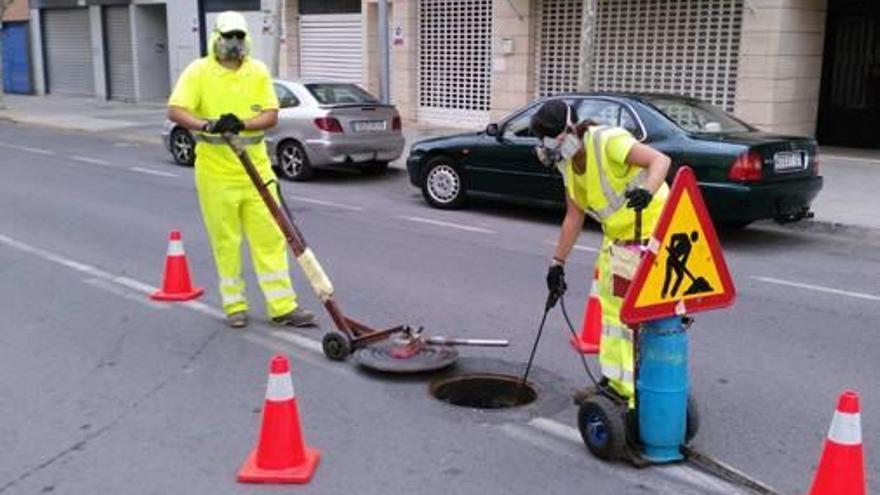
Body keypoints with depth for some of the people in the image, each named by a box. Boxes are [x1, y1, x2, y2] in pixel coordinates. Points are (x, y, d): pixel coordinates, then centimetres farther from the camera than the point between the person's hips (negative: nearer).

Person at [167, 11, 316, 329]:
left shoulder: (258, 71, 5)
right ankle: (234, 306, 19)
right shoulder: (198, 71, -3)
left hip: (256, 169, 2)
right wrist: (206, 125, -31)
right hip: (216, 173, -2)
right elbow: (175, 111, -13)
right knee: (225, 241, 6)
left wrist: (243, 124, -22)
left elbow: (271, 115, -2)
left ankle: (282, 307, 8)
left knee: (270, 237, 2)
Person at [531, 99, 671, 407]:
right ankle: (617, 383, 30)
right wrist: (557, 263, 11)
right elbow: (574, 217, 11)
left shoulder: (608, 141, -22)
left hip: (651, 229, -9)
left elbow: (660, 160, -31)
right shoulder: (568, 164, 4)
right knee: (610, 306, 16)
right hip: (616, 236, 9)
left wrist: (647, 191, -51)